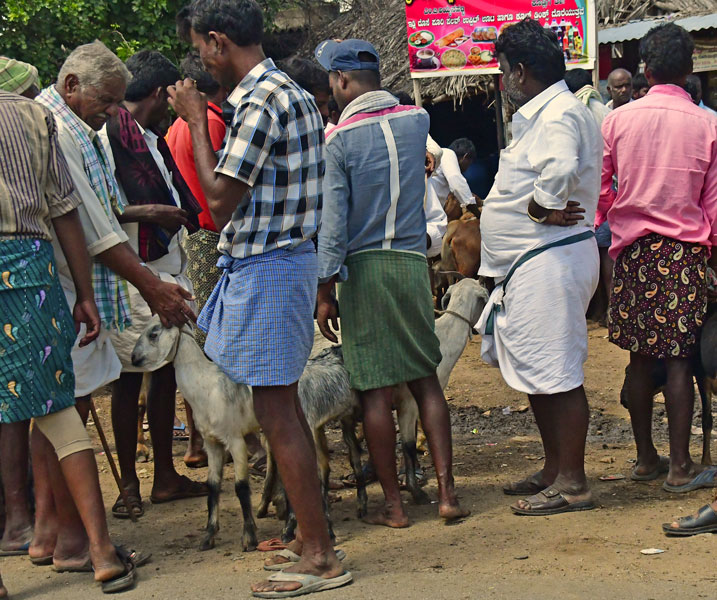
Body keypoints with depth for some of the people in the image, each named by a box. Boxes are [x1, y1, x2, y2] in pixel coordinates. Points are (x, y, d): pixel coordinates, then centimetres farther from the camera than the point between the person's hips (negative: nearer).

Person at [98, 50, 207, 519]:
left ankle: (166, 476, 20)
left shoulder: (154, 140, 16)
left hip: (168, 269, 9)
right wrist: (142, 212, -22)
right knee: (130, 377, -2)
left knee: (166, 372, 12)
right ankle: (129, 486, 6)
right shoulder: (106, 137, -13)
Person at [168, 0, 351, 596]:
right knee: (285, 408, 17)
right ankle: (311, 534, 25)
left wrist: (195, 119, -10)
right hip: (291, 255, 10)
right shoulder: (296, 95, 13)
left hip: (263, 268, -10)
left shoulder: (260, 104, -19)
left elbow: (220, 196, -17)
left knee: (276, 416, -6)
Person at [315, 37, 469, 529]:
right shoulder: (417, 120, 5)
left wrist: (325, 293, -7)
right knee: (426, 380, 11)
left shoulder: (340, 139, -9)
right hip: (412, 262, 4)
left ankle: (394, 505, 6)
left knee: (376, 391, 2)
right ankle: (446, 492, 6)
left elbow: (334, 223, -11)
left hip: (363, 267, -4)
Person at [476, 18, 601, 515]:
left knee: (557, 374, -6)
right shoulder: (542, 115, 18)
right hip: (530, 265, 11)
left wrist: (542, 207, -20)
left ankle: (572, 483, 0)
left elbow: (560, 171, -35)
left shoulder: (560, 114, -17)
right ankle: (554, 470, 27)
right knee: (537, 373, 17)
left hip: (550, 263, -11)